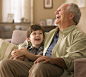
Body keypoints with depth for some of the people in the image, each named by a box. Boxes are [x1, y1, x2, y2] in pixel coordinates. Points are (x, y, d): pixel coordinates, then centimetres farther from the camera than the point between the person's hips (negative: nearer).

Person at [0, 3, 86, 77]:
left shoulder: (79, 35, 5)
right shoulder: (51, 33, 30)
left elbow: (74, 58, -12)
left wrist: (54, 60, -31)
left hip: (60, 69, -7)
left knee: (40, 66, -42)